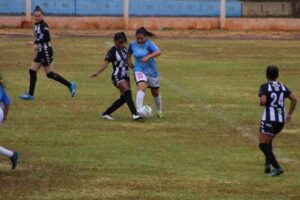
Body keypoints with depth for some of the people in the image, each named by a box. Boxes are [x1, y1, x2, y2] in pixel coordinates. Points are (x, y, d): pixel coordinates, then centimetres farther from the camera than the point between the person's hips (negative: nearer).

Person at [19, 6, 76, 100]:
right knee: (32, 71, 7)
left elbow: (47, 38, -20)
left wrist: (35, 43, -20)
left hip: (46, 51, -9)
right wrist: (37, 45, 7)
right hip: (41, 52, 9)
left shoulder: (43, 25, -15)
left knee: (50, 74, -7)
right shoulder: (36, 25, 12)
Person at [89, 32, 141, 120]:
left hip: (125, 76, 8)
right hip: (117, 77, -8)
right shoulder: (113, 51, -14)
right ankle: (135, 114, -30)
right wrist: (97, 72, -39)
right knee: (127, 92, -24)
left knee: (124, 98, 6)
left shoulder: (124, 49, 7)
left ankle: (105, 113, 15)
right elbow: (106, 63, -25)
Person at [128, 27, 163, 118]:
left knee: (155, 93, 16)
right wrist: (129, 60, 6)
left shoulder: (148, 43, -15)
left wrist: (148, 56, -45)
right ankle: (139, 111, -37)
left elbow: (158, 52, -32)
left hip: (151, 71, 0)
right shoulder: (133, 45, -4)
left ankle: (159, 111, 42)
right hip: (139, 70, 0)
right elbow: (129, 52, 20)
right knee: (142, 88, -29)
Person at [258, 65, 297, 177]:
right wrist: (289, 114, 13)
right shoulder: (282, 87, 11)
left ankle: (277, 168, -18)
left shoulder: (265, 87, -5)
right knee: (268, 141, 27)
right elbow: (294, 99, 5)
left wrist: (261, 103, 3)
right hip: (281, 120, 6)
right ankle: (267, 164, 12)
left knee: (263, 145, -2)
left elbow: (262, 101, -20)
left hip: (269, 119, -6)